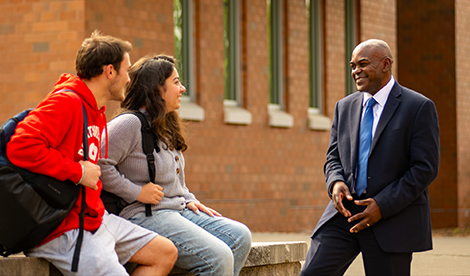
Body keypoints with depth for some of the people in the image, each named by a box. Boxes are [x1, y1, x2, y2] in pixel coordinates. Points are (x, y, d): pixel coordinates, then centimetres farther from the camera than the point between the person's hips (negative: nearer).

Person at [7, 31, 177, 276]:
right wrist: (78, 172, -22)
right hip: (65, 232, -11)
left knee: (166, 253, 11)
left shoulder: (97, 113, 16)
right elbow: (20, 148, -29)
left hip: (95, 217, 11)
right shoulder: (66, 103, -16)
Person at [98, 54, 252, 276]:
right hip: (144, 215, -10)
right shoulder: (130, 123, -11)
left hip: (178, 209, 10)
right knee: (218, 257, -23)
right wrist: (137, 193, -19)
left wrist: (189, 199, 14)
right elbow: (100, 164, -23)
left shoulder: (166, 128, 21)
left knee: (240, 236, -4)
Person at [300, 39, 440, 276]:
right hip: (345, 212, 4)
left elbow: (425, 168, -9)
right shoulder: (344, 107, 14)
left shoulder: (419, 107, -4)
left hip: (393, 217, -4)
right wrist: (335, 183, -8)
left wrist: (383, 205, -16)